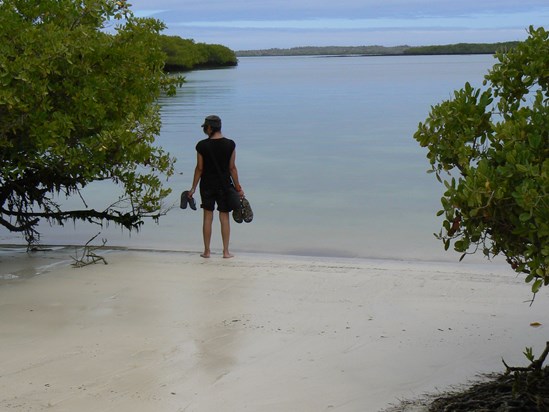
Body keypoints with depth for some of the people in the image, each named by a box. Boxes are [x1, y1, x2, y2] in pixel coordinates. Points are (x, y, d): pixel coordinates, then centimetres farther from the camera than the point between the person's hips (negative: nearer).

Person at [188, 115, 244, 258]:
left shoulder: (202, 145, -9)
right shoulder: (230, 144, -7)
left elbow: (199, 168, -5)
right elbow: (232, 168, -4)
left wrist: (193, 188, 5)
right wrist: (238, 188, 4)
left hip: (207, 185, 0)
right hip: (224, 185, 0)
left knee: (208, 217, 8)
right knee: (224, 217, 7)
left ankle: (207, 251, 11)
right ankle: (226, 251, 9)